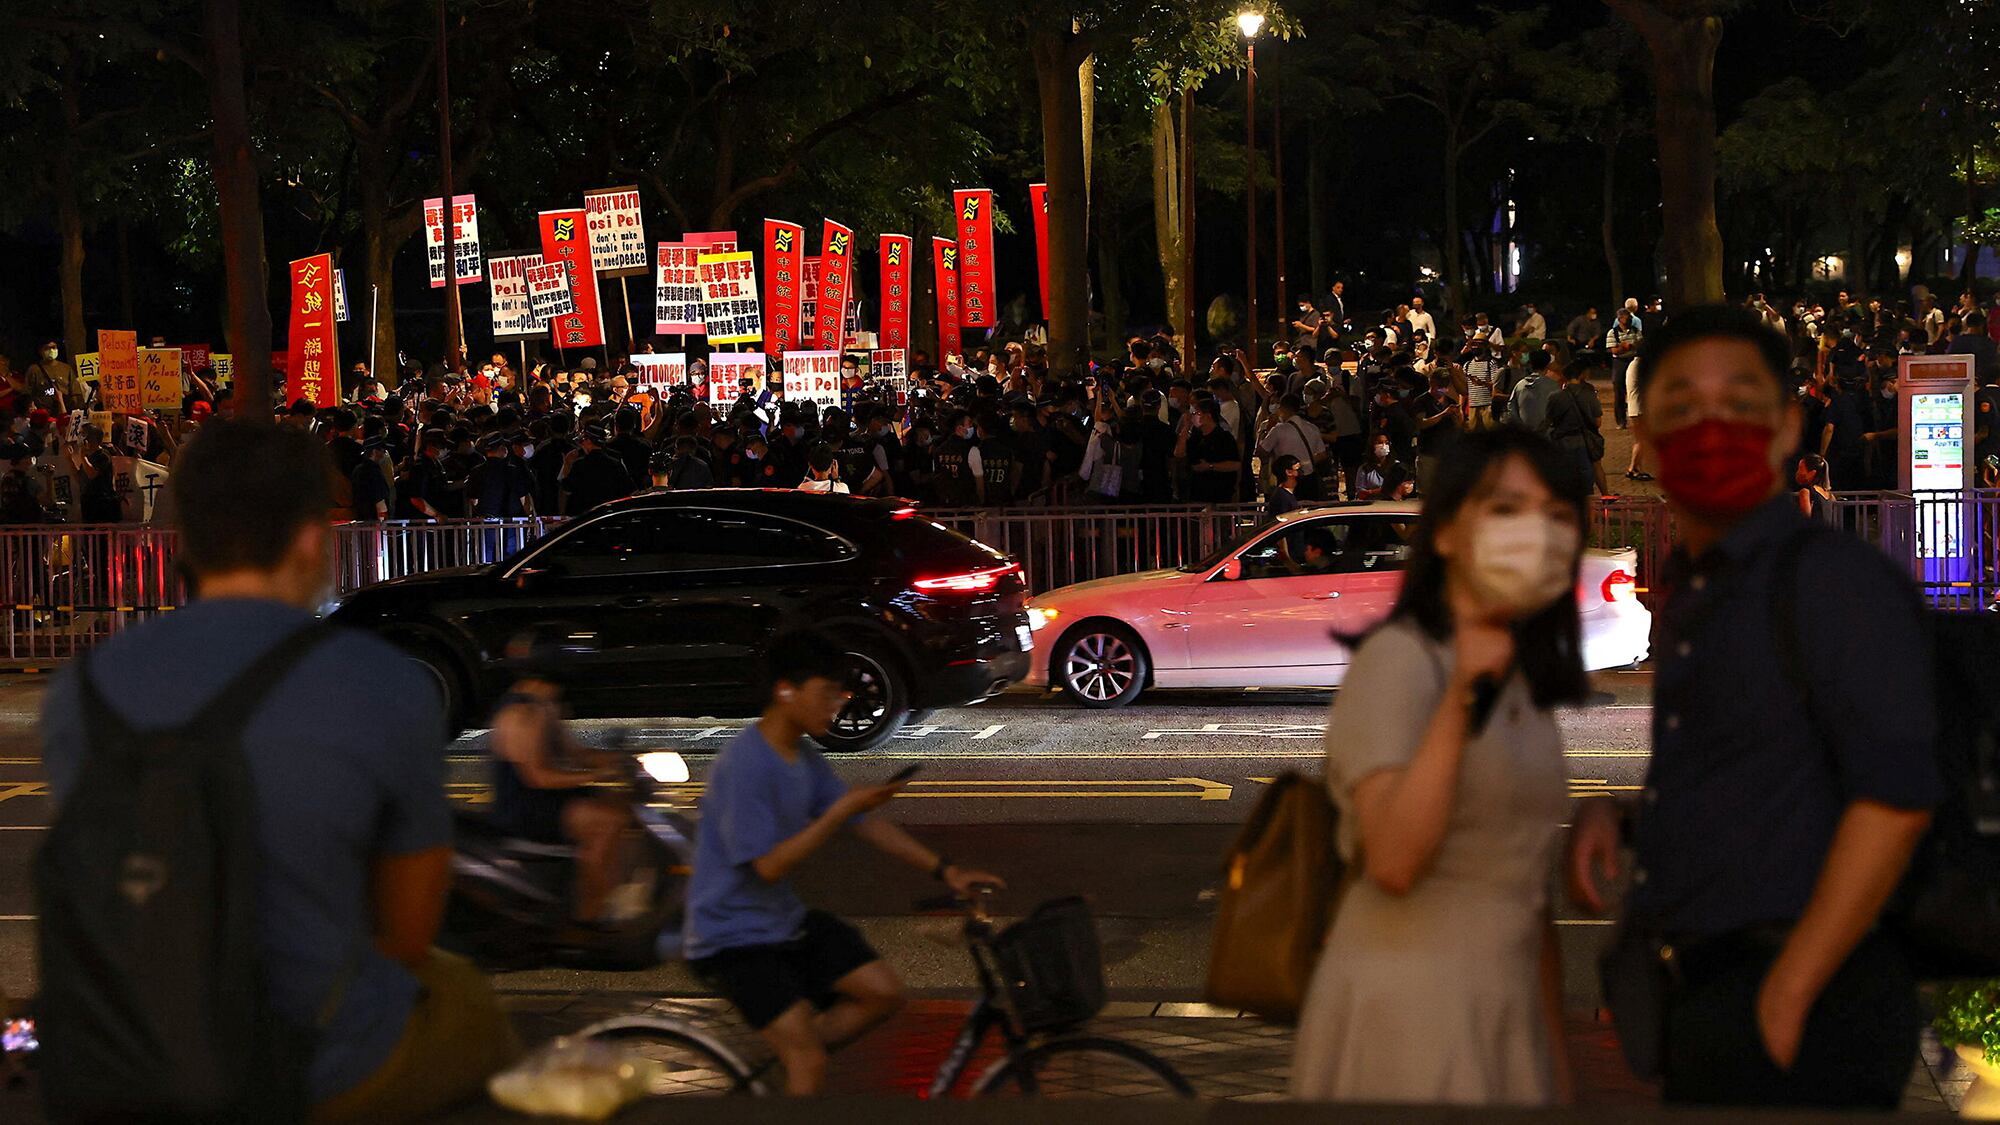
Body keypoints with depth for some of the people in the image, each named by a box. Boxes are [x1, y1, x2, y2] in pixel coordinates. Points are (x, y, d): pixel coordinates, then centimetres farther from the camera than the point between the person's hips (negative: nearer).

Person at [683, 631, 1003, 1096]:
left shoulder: (805, 759, 4)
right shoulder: (745, 765, -23)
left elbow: (865, 823, 9)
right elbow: (768, 865, -26)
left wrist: (944, 870, 3)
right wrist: (843, 810, -29)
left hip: (785, 922, 9)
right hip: (735, 938, -9)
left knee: (884, 992, 1)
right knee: (809, 1062, -16)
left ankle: (787, 1057, 13)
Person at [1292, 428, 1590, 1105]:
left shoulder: (1527, 687, 16)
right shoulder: (1399, 658, -9)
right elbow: (1393, 859, -23)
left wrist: (1558, 1070, 15)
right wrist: (1462, 700, -26)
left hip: (1506, 1021, 8)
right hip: (1409, 1001, -8)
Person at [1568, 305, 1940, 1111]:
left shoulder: (1835, 582, -10)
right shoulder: (1688, 598, 17)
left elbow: (1895, 794, -19)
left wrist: (1786, 996, -20)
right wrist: (1614, 817, 8)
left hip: (1806, 1014, -9)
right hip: (1702, 1008, 9)